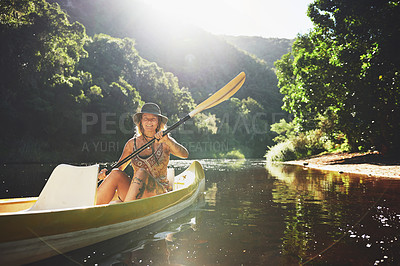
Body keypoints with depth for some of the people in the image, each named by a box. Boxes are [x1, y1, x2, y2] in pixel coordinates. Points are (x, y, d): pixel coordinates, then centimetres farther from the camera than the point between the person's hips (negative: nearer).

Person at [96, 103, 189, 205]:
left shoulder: (165, 142, 2)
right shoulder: (132, 143, 9)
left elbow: (185, 154, -15)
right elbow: (119, 167, 15)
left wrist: (167, 140, -32)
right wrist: (105, 174, -6)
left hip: (160, 192, -3)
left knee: (141, 173, -32)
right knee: (116, 173, -24)